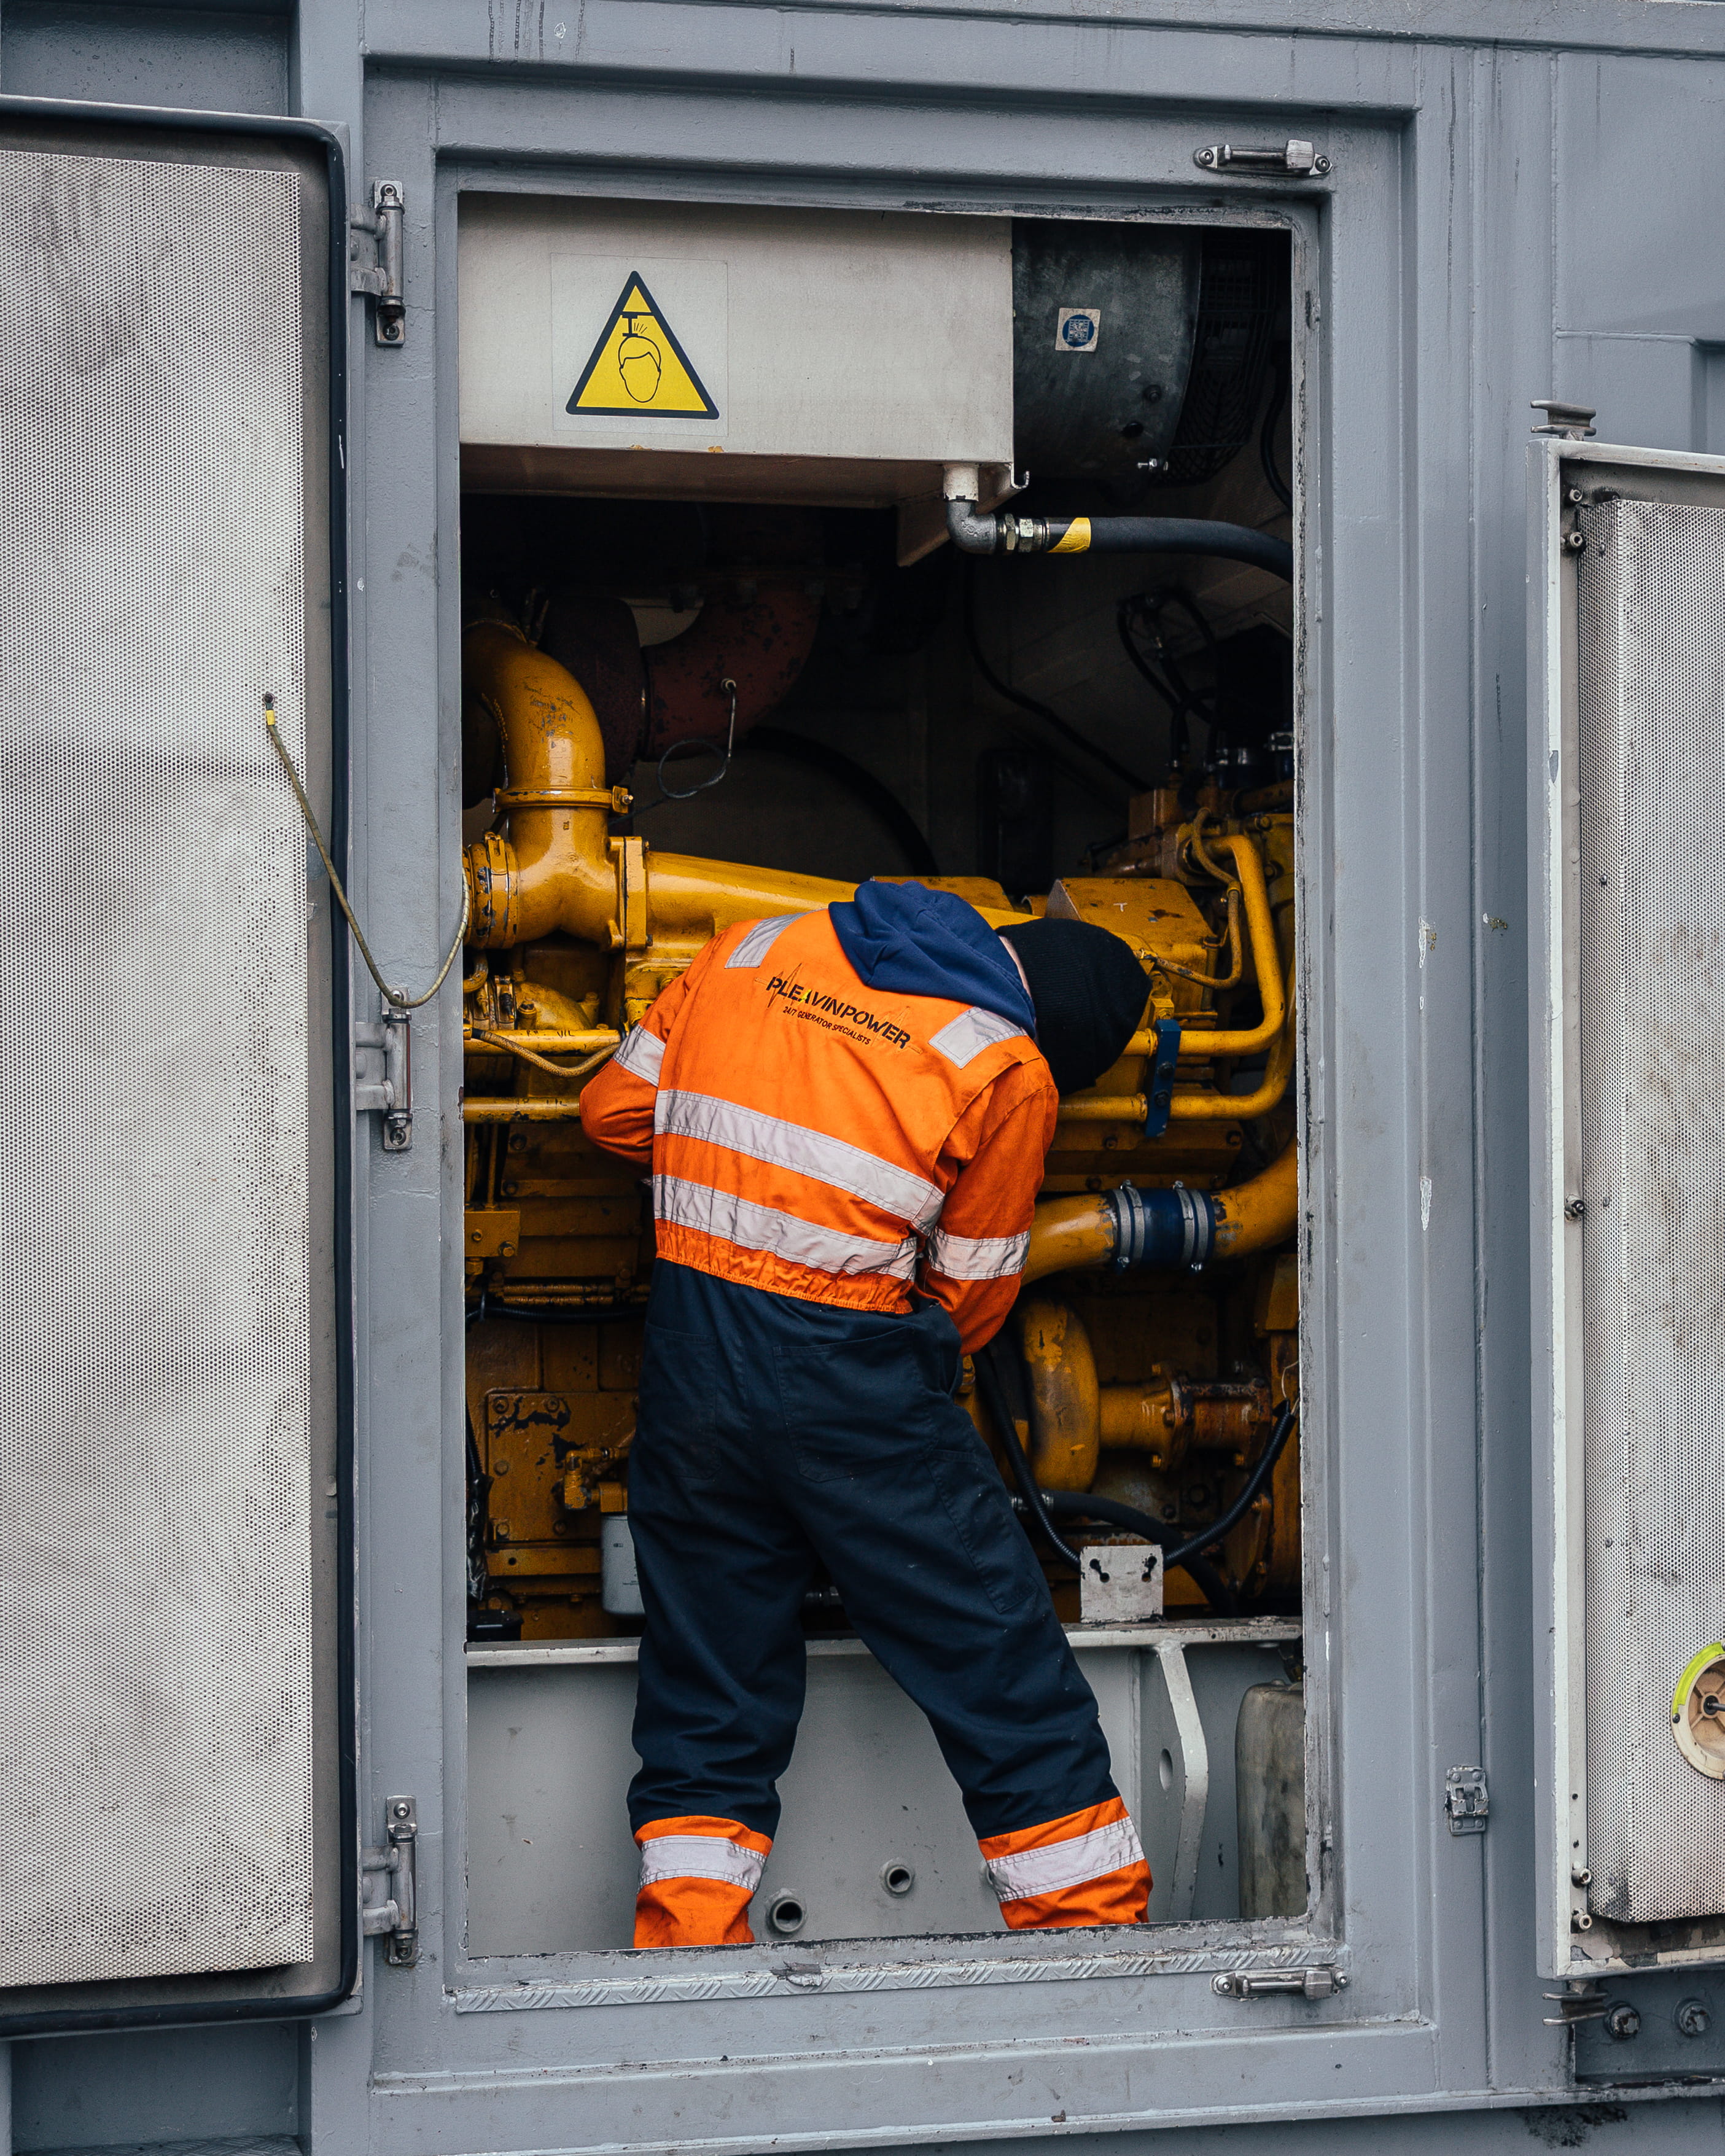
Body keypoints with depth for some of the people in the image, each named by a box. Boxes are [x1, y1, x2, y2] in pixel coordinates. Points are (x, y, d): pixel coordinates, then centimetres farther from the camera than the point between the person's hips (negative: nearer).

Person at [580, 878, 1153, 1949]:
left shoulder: (752, 951, 8)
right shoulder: (1010, 1069, -5)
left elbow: (615, 1107, 15)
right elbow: (972, 1295, 2)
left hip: (691, 1357, 5)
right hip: (856, 1378, -4)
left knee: (708, 1701, 13)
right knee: (1011, 1685, 7)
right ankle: (1097, 1931, 12)